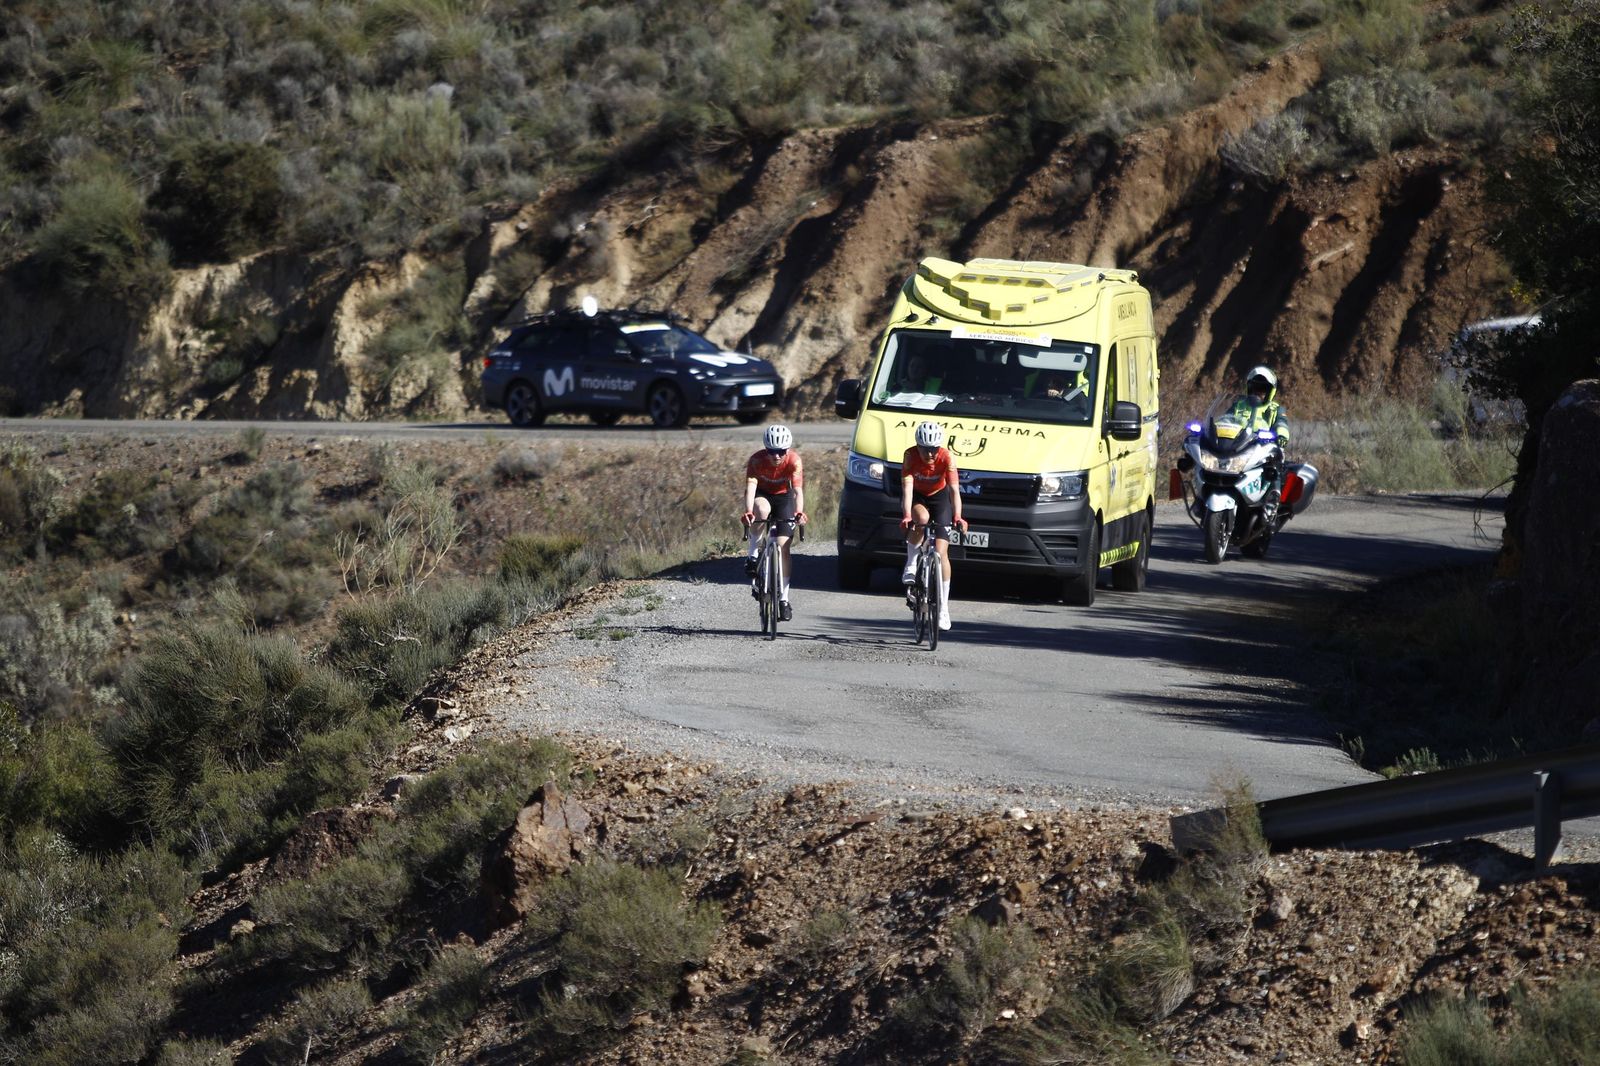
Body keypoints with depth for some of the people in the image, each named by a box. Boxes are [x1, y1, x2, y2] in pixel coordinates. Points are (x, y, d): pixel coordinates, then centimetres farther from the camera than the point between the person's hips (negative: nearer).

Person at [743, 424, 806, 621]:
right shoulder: (757, 460, -28)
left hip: (784, 497, 0)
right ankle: (753, 555, -19)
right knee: (761, 510, -38)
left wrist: (799, 512, -57)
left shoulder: (794, 461, -28)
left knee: (783, 546, -10)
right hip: (762, 495, 0)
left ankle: (783, 598, -1)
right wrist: (748, 512, -56)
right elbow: (750, 487, -38)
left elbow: (798, 490, -38)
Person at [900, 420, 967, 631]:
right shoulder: (911, 456, -29)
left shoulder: (947, 458, -28)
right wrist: (906, 516, -50)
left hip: (939, 496, 0)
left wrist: (957, 516, -48)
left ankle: (943, 607, -4)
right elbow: (907, 488, -35)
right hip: (916, 496, 0)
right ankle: (911, 565, -15)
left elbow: (954, 489, -33)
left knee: (941, 551, -10)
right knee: (922, 518, -37)